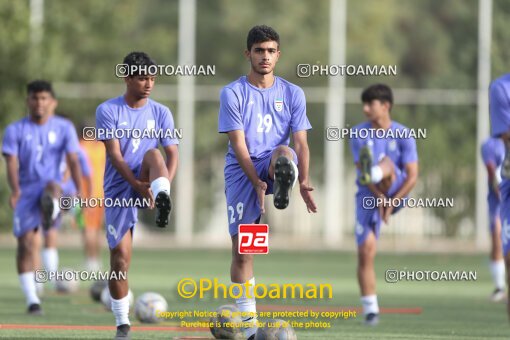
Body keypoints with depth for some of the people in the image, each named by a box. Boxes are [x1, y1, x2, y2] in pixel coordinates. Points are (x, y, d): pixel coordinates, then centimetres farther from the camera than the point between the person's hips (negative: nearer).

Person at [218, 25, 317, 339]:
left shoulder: (292, 94, 4)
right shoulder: (233, 93, -3)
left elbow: (301, 142, -1)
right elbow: (238, 144, -10)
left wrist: (304, 181, -19)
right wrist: (256, 183, -22)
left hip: (273, 166, 1)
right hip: (242, 172, -1)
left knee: (284, 152, -36)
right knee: (242, 250, -4)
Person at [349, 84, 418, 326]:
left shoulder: (403, 135, -5)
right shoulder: (358, 134, -1)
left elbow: (412, 176, -9)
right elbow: (361, 170, -11)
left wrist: (391, 202, -20)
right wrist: (380, 198, -23)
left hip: (394, 191, -1)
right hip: (368, 197, 1)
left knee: (386, 163, -25)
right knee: (366, 250, -7)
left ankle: (373, 174, -61)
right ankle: (370, 308, 0)